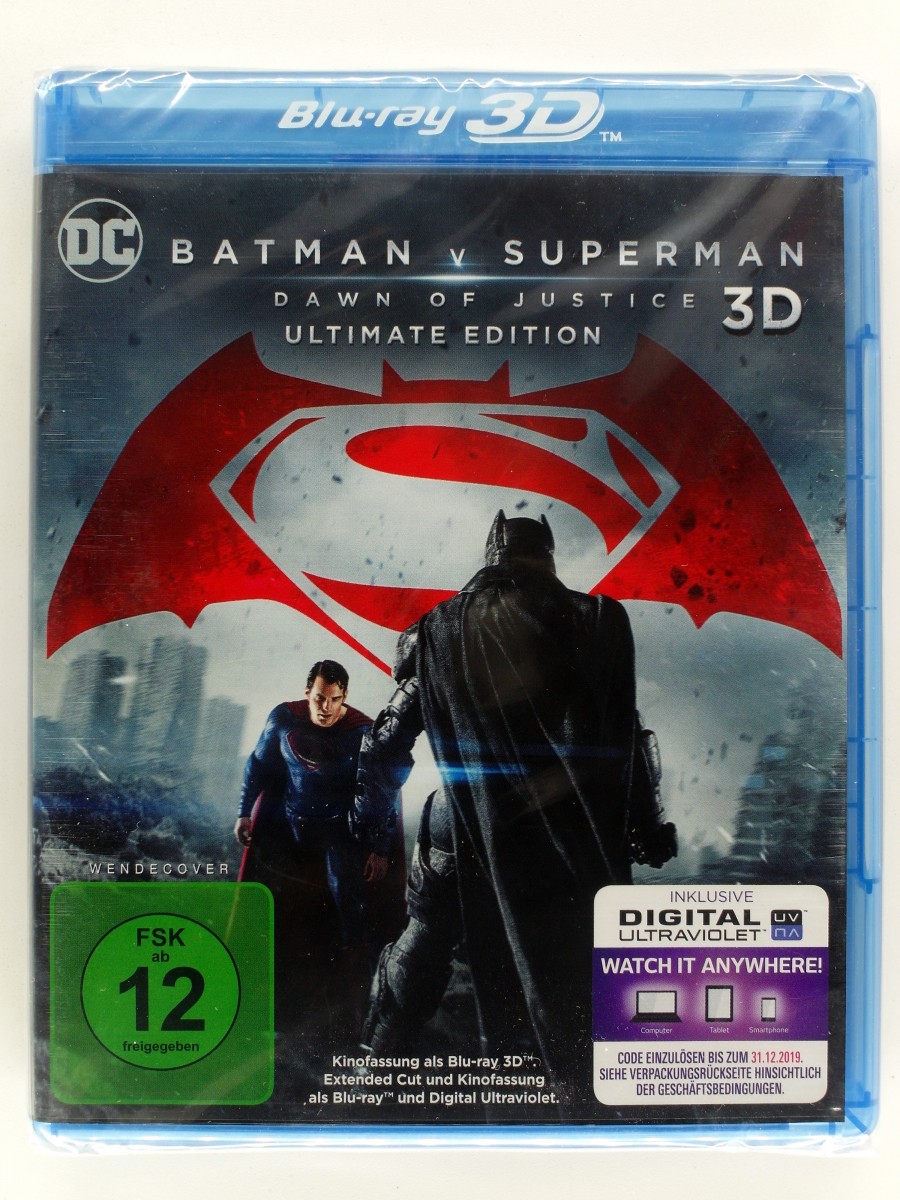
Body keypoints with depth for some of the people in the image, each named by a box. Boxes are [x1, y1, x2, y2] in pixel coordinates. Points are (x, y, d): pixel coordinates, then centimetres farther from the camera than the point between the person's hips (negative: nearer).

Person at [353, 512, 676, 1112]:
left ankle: (375, 1057, 33)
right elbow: (620, 735, -6)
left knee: (422, 945, 22)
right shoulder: (590, 620, -4)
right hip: (563, 844, -3)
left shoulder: (437, 629, 5)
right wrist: (646, 823, 1)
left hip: (462, 834, 3)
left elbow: (392, 735, 11)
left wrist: (369, 810, 23)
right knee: (573, 977, 6)